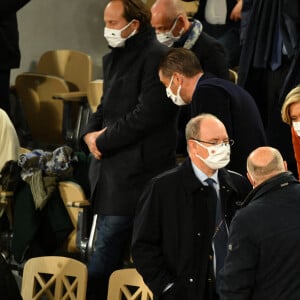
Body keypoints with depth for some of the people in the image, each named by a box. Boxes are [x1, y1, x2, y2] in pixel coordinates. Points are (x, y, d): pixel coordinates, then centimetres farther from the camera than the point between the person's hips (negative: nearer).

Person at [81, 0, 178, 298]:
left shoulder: (157, 58, -13)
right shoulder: (114, 58, 17)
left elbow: (146, 115, -19)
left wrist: (103, 141, -11)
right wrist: (91, 134, 3)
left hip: (136, 173, -10)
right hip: (109, 170, 10)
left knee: (102, 260, -11)